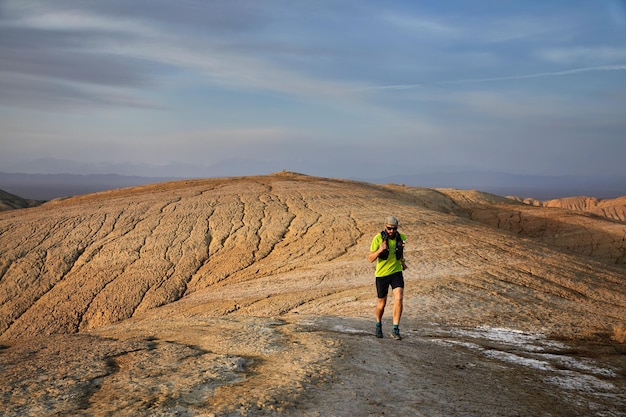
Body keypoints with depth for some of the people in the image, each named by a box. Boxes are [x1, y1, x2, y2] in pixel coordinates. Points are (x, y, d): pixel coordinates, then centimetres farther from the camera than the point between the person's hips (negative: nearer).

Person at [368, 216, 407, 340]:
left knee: (398, 299, -18)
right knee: (382, 302, 11)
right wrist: (380, 250, -31)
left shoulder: (401, 237, -6)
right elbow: (371, 258, -15)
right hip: (382, 274, -2)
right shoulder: (378, 238, -17)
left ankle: (395, 330, -10)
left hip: (396, 272, 2)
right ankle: (378, 324, 40)